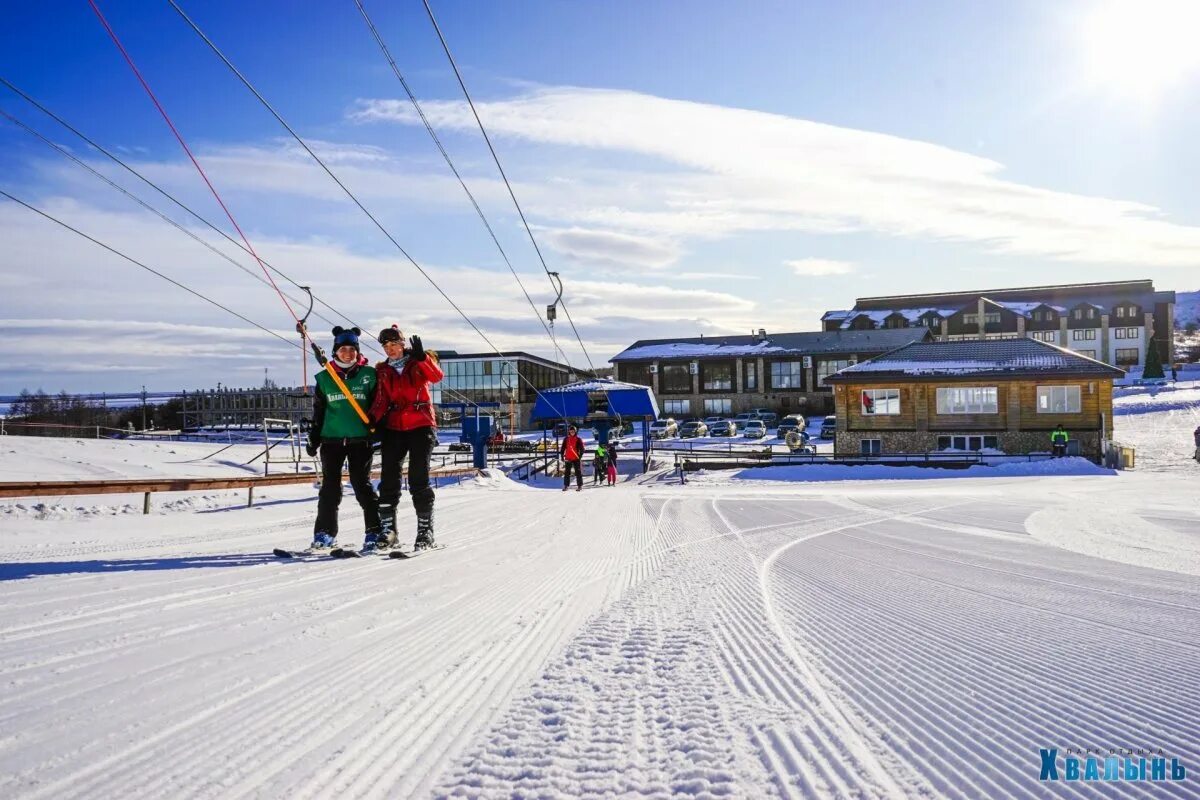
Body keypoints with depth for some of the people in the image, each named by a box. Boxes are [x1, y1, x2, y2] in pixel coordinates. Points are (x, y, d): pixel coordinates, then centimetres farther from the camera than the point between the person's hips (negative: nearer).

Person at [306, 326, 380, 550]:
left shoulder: (369, 375, 3)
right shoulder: (325, 377, 7)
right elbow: (317, 412, 12)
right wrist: (313, 439, 8)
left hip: (360, 440, -2)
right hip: (331, 440, 2)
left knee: (362, 485, -2)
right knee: (330, 487, 4)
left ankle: (374, 530, 4)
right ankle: (325, 533, 10)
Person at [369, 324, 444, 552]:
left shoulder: (419, 362, 4)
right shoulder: (382, 371, 13)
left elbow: (436, 376, -16)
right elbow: (381, 399, 3)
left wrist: (421, 357, -31)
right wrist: (373, 418, -16)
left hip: (421, 426, -3)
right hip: (393, 428, 4)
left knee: (418, 479, -8)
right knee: (388, 479, -1)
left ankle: (425, 530, 0)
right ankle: (388, 530, 6)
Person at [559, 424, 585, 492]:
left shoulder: (578, 439, -1)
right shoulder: (566, 439, 6)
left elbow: (582, 448, -2)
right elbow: (562, 448, 10)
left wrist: (580, 456, -11)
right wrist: (562, 456, 3)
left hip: (576, 458, -2)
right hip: (568, 459, 3)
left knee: (578, 472, 1)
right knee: (567, 473, 6)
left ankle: (580, 486, 5)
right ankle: (566, 485, 13)